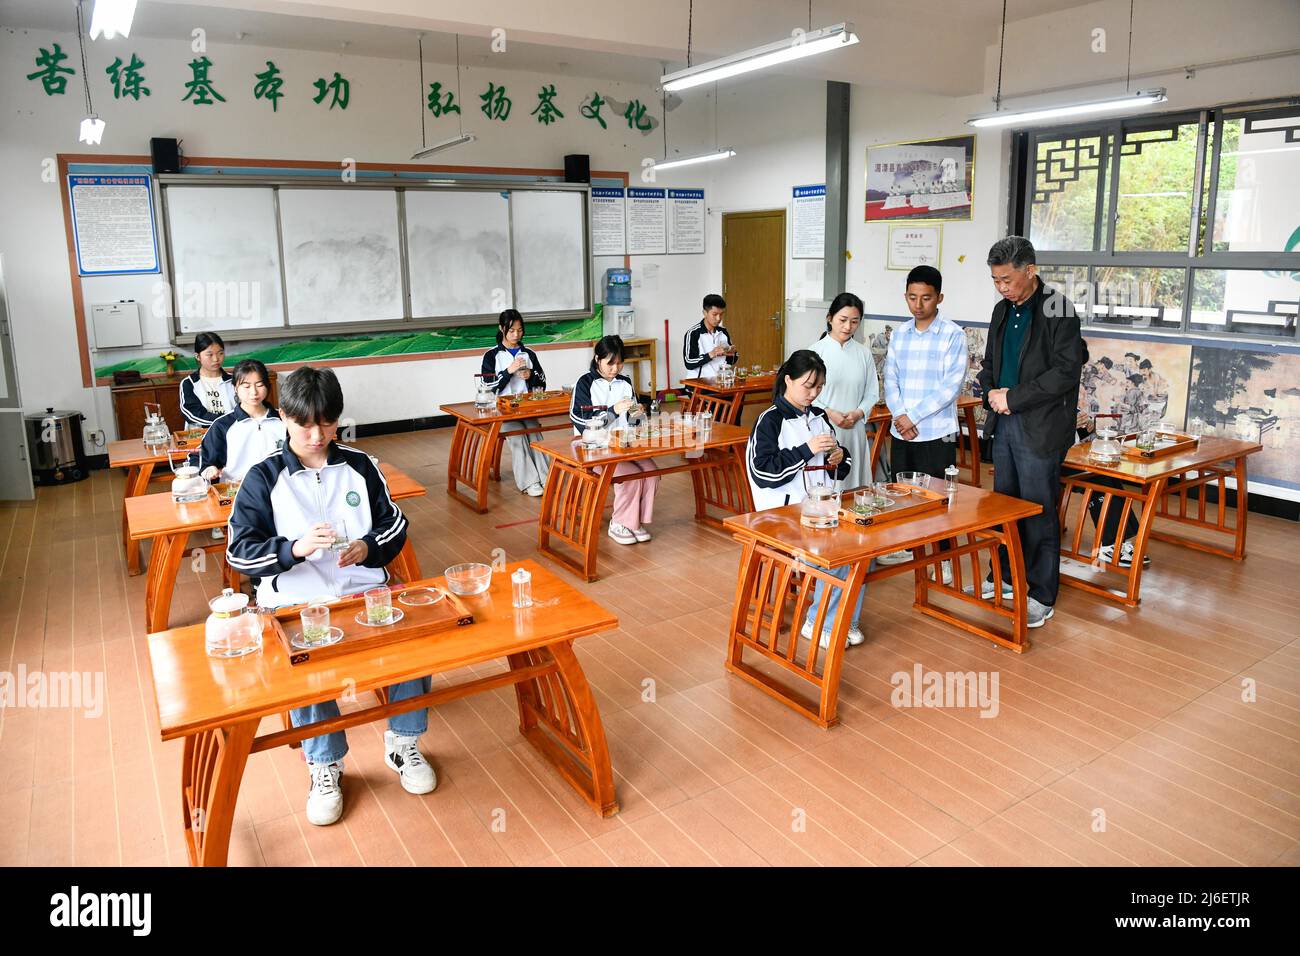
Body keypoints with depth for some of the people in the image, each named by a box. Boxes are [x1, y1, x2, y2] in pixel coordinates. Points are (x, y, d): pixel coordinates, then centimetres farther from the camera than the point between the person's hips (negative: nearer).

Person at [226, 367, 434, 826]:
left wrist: (369, 547, -10)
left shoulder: (360, 466, 9)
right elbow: (239, 551, -2)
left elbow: (396, 526, 12)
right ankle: (325, 764, -6)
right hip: (294, 602, -2)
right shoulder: (263, 478, 2)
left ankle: (403, 743, 0)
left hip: (365, 588, 2)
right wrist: (295, 548, -20)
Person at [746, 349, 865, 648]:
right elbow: (762, 472, -15)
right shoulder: (770, 421, -5)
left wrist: (839, 458, 0)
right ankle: (819, 624, -5)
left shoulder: (819, 416, 14)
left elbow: (839, 470, 25)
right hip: (785, 511, -6)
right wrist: (807, 450, -18)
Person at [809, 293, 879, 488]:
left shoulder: (863, 353, 6)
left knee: (853, 483, 5)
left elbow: (872, 393, 10)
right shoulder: (817, 350, -3)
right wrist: (829, 413, -14)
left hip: (854, 430, 3)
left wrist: (858, 413, -8)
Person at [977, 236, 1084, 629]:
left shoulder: (1057, 310, -11)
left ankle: (1042, 596, 11)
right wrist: (991, 393, -1)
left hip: (1041, 428, -7)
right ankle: (1004, 577, 31)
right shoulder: (1003, 310, 12)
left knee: (1039, 511, 0)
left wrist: (1013, 398, -18)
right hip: (1005, 422, 7)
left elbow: (1067, 371, -17)